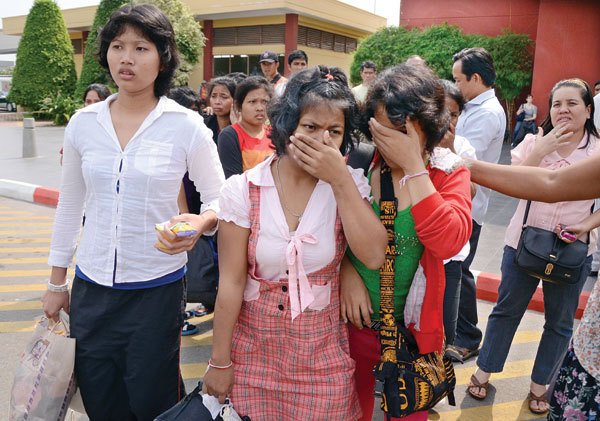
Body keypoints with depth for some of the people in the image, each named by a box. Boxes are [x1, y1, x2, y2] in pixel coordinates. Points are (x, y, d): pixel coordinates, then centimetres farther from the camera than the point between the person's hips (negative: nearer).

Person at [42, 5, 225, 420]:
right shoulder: (83, 123, 2)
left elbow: (220, 199, -3)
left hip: (156, 289, -3)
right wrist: (56, 282, 14)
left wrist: (200, 223, -27)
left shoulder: (186, 126, -9)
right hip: (91, 289, 4)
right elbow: (70, 207, 10)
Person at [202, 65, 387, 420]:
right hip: (256, 347, -1)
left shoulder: (349, 185, -6)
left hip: (324, 348, 1)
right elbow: (231, 283, -9)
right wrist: (220, 361, -5)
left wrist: (340, 181, -24)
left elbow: (374, 256, -21)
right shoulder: (244, 189, -11)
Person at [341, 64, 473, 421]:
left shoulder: (449, 173, -10)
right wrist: (346, 271, -15)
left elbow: (449, 241, -28)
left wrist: (413, 166, -28)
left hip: (413, 327, -1)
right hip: (355, 320, 2)